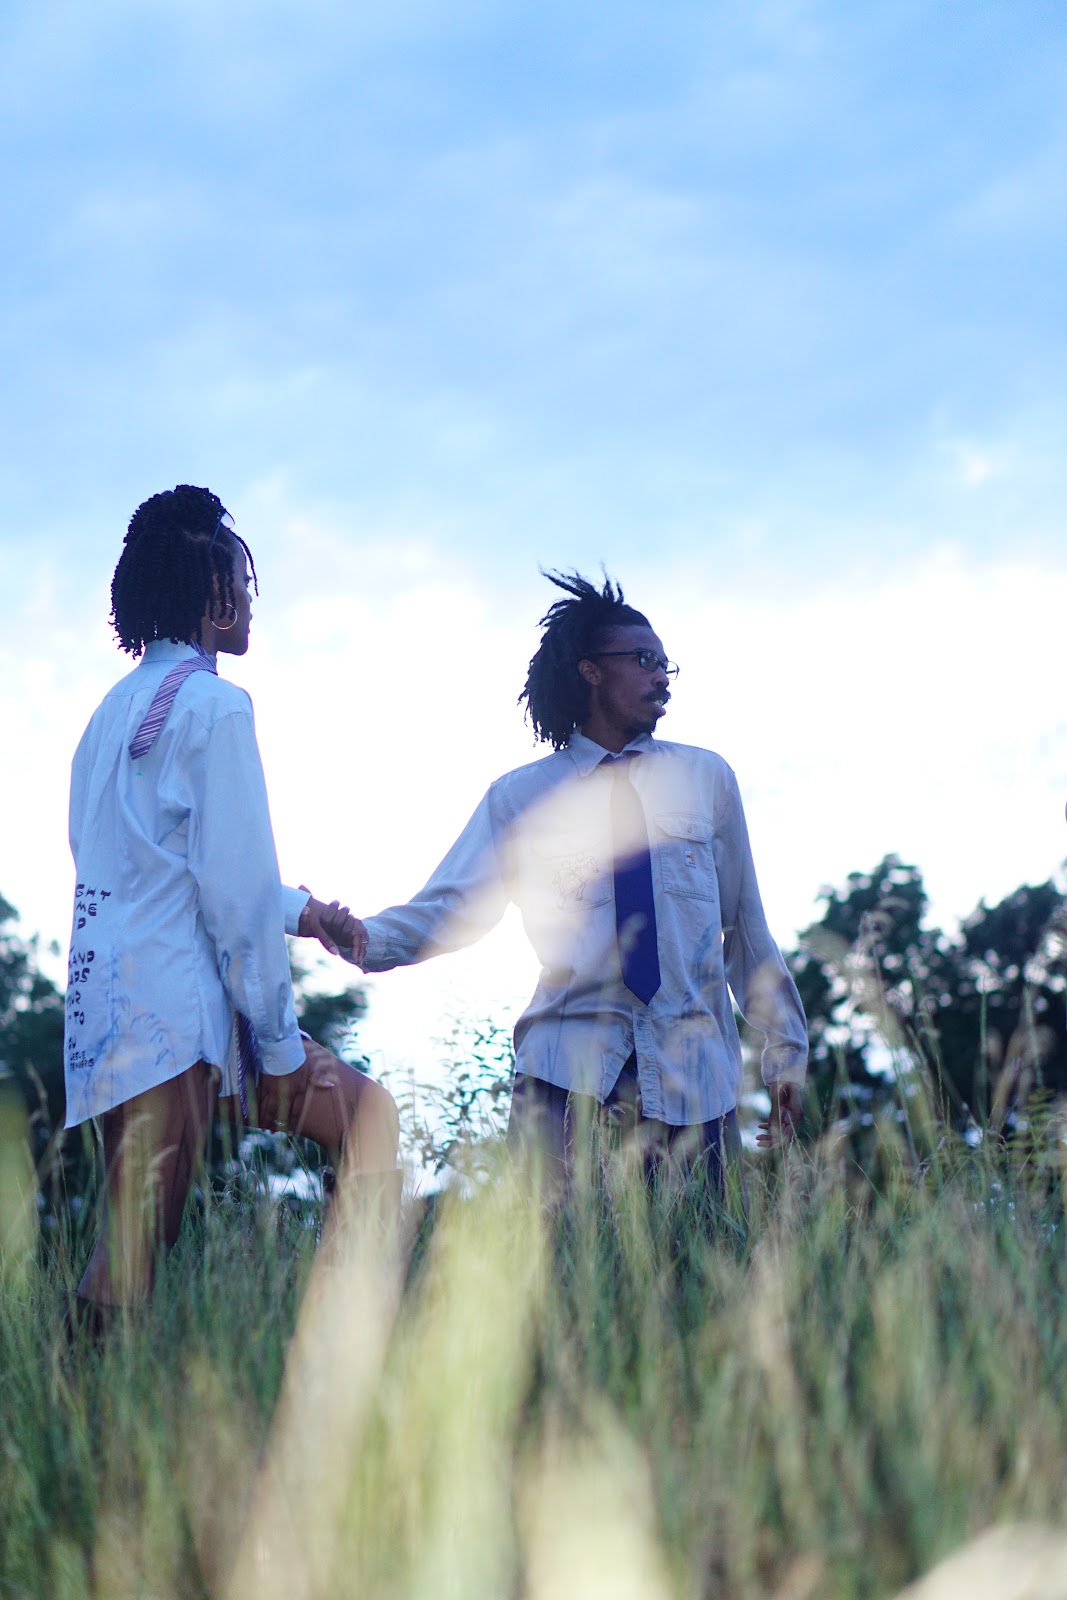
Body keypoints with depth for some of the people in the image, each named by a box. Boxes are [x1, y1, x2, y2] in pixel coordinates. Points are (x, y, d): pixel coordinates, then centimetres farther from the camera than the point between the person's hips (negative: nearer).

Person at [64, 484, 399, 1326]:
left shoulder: (118, 707, 19)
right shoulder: (213, 704, -9)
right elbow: (235, 887, -13)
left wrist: (297, 909, 35)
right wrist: (278, 1040, -7)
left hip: (105, 1005, 9)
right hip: (176, 1013, -9)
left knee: (364, 1108, 15)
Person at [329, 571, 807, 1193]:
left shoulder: (707, 778, 11)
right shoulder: (521, 796, 6)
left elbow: (745, 925, 13)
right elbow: (456, 907, -3)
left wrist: (786, 1049, 15)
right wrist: (366, 938, -22)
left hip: (693, 1070, 2)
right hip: (568, 1060, -1)